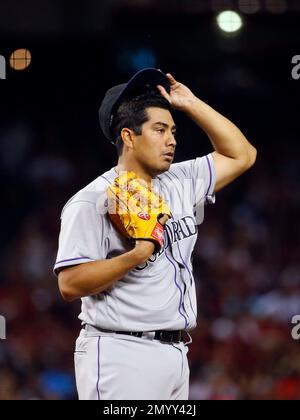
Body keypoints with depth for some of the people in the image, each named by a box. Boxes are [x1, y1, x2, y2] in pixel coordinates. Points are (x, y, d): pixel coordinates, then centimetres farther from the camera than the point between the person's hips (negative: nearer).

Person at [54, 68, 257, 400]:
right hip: (120, 357, -7)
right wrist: (138, 254, -20)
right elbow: (70, 284, -16)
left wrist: (191, 104, 12)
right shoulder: (92, 202, -9)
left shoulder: (180, 184, 14)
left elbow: (241, 155, 19)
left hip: (175, 354, 7)